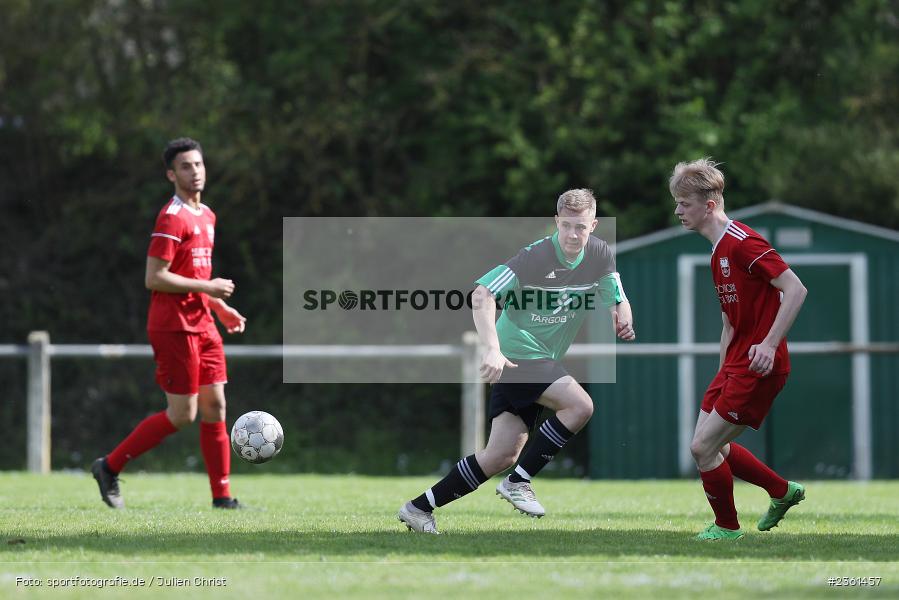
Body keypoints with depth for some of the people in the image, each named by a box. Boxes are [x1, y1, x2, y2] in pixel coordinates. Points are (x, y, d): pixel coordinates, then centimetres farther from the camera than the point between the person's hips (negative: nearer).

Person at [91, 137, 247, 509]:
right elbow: (154, 278, -19)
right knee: (182, 415, -6)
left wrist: (221, 308, 17)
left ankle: (222, 497, 6)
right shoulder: (172, 218, -14)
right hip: (174, 328, -9)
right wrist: (207, 287, -18)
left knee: (214, 406, 4)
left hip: (202, 325, 9)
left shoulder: (206, 216, 15)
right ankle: (109, 467, 6)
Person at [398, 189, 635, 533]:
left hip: (542, 361, 7)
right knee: (580, 405, -24)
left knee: (503, 456, 4)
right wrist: (492, 349, -35)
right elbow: (482, 295, -23)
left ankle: (418, 508, 11)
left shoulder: (601, 256, 1)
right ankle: (518, 482, -13)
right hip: (516, 354, -7)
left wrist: (623, 322, -13)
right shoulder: (535, 256, -19)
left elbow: (618, 301, 12)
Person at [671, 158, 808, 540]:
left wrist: (770, 344, -28)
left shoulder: (742, 242, -16)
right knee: (711, 446, 13)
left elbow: (795, 290, -22)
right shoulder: (719, 251, 16)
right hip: (735, 365, 10)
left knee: (704, 448, -7)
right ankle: (783, 492, 27)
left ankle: (726, 527, 12)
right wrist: (723, 374, 22)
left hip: (759, 366, -10)